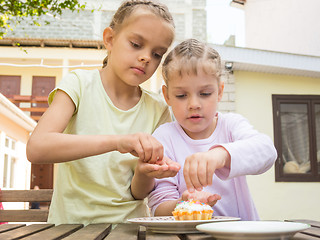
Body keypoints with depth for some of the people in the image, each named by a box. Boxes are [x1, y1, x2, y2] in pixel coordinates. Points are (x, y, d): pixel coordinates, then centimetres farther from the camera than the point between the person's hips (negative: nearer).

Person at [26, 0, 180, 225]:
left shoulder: (157, 109, 1)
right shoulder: (80, 83, -5)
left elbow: (139, 193, 1)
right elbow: (36, 148, -22)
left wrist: (144, 172, -22)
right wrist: (117, 141, -32)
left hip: (128, 227, 3)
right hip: (72, 222, -3)